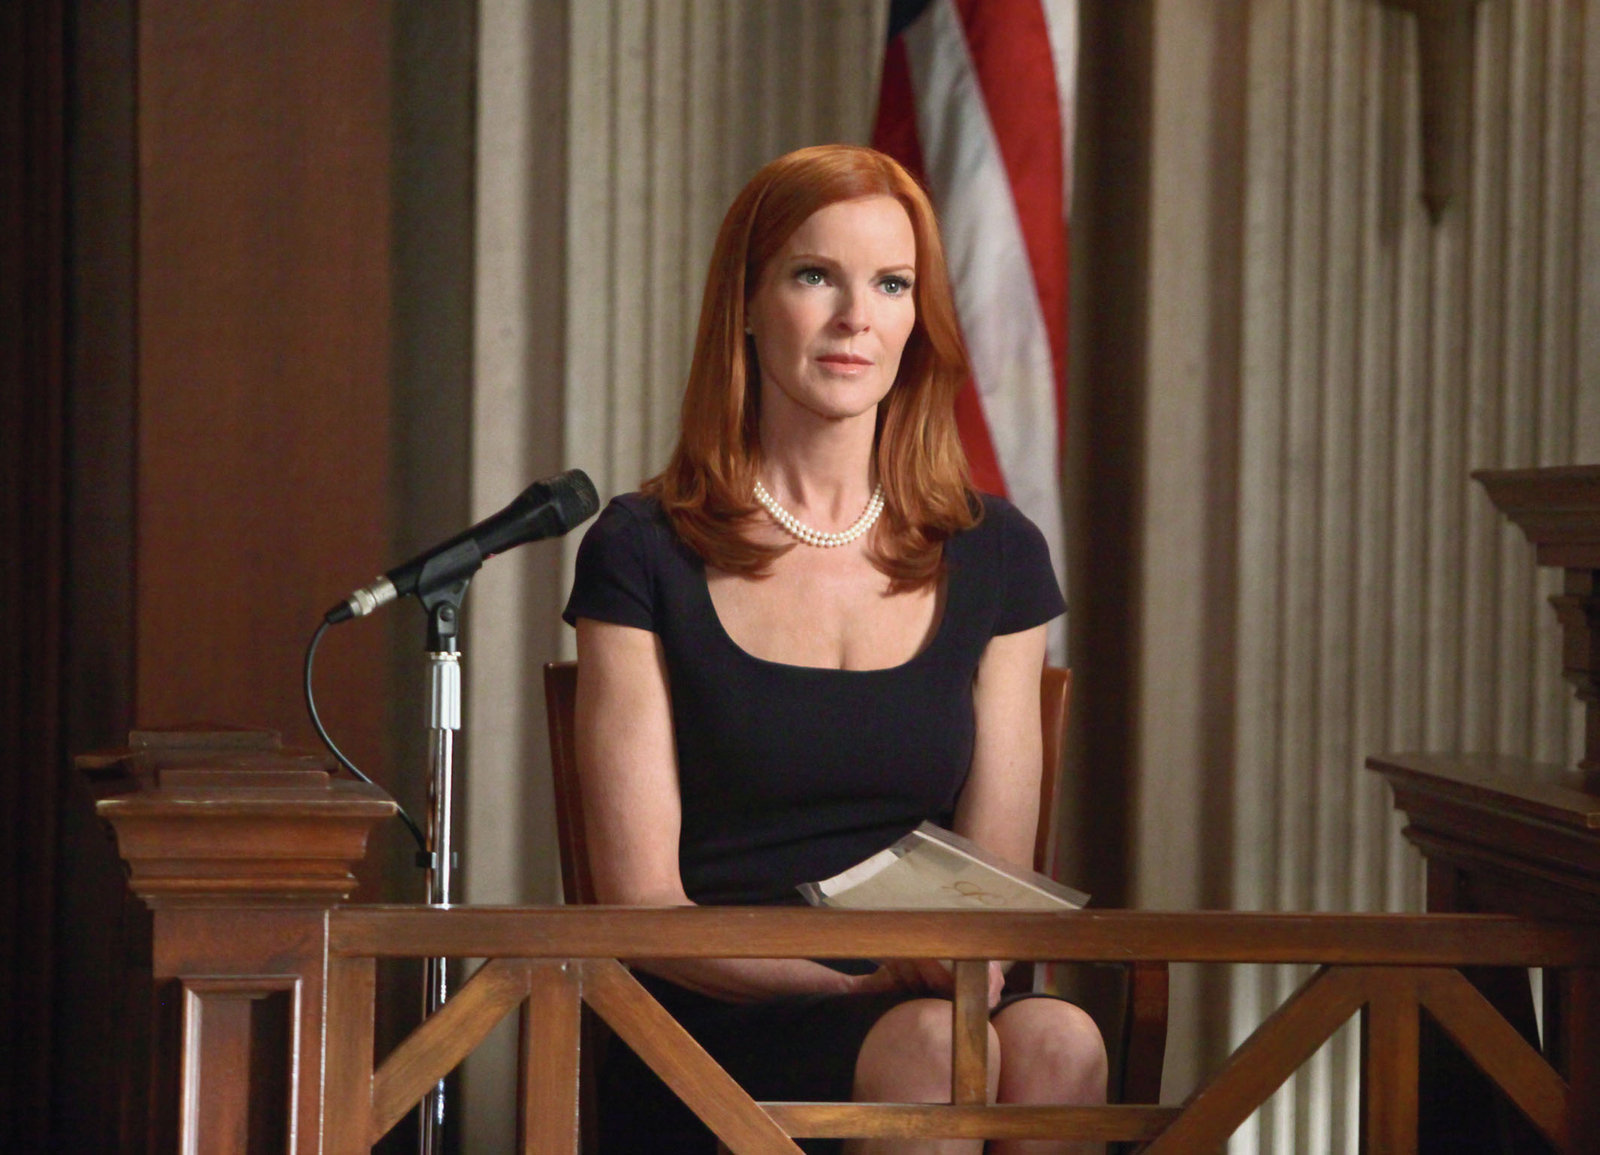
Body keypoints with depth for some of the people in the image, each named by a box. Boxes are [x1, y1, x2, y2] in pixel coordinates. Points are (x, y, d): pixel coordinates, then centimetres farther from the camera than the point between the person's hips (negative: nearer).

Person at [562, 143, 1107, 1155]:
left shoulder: (994, 559, 13)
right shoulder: (648, 555, 3)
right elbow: (642, 902, -3)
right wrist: (869, 984, -18)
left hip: (932, 1001, 3)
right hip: (709, 1036, -3)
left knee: (1057, 1042, -31)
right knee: (932, 1049, -34)